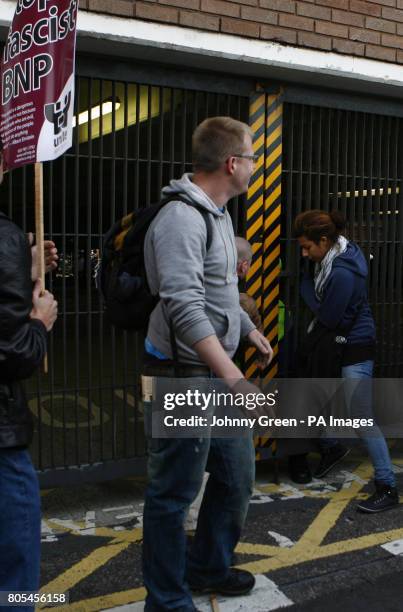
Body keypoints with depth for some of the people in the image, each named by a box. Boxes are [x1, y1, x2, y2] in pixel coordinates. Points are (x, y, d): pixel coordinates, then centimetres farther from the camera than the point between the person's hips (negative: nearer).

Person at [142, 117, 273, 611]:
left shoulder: (218, 214, 12)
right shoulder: (182, 218, -19)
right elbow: (185, 307, -29)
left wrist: (250, 330, 33)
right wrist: (232, 375, -34)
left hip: (217, 372, 10)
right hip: (183, 376, -10)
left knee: (236, 478, 20)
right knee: (173, 495, 5)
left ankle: (209, 567, 41)